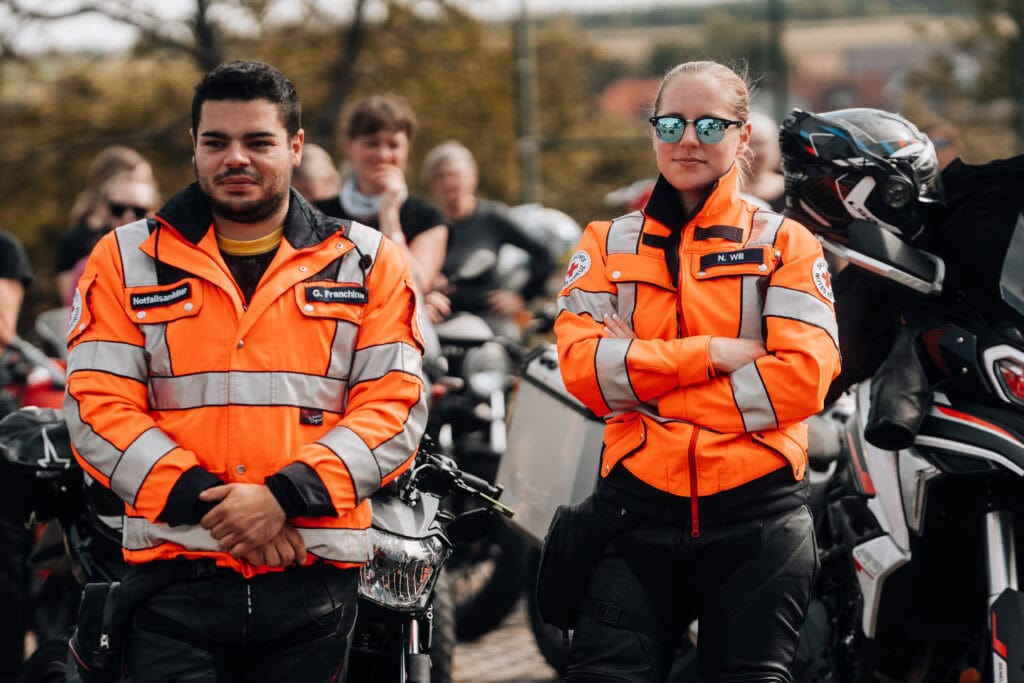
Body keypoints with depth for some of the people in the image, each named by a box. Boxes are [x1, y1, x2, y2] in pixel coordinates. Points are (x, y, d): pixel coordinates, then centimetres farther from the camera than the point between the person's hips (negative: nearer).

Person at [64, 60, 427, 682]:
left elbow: (395, 407, 0)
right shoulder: (127, 261, 8)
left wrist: (286, 496, -14)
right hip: (176, 576, -1)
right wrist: (205, 501, -13)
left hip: (313, 576, 1)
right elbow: (98, 410, 0)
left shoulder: (369, 264, 8)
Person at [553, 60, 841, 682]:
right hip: (637, 508, 1)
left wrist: (647, 387, -10)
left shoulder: (785, 241, 7)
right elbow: (581, 365, -4)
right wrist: (710, 354, -13)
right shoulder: (608, 244, 12)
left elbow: (805, 374, -9)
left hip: (757, 516, -1)